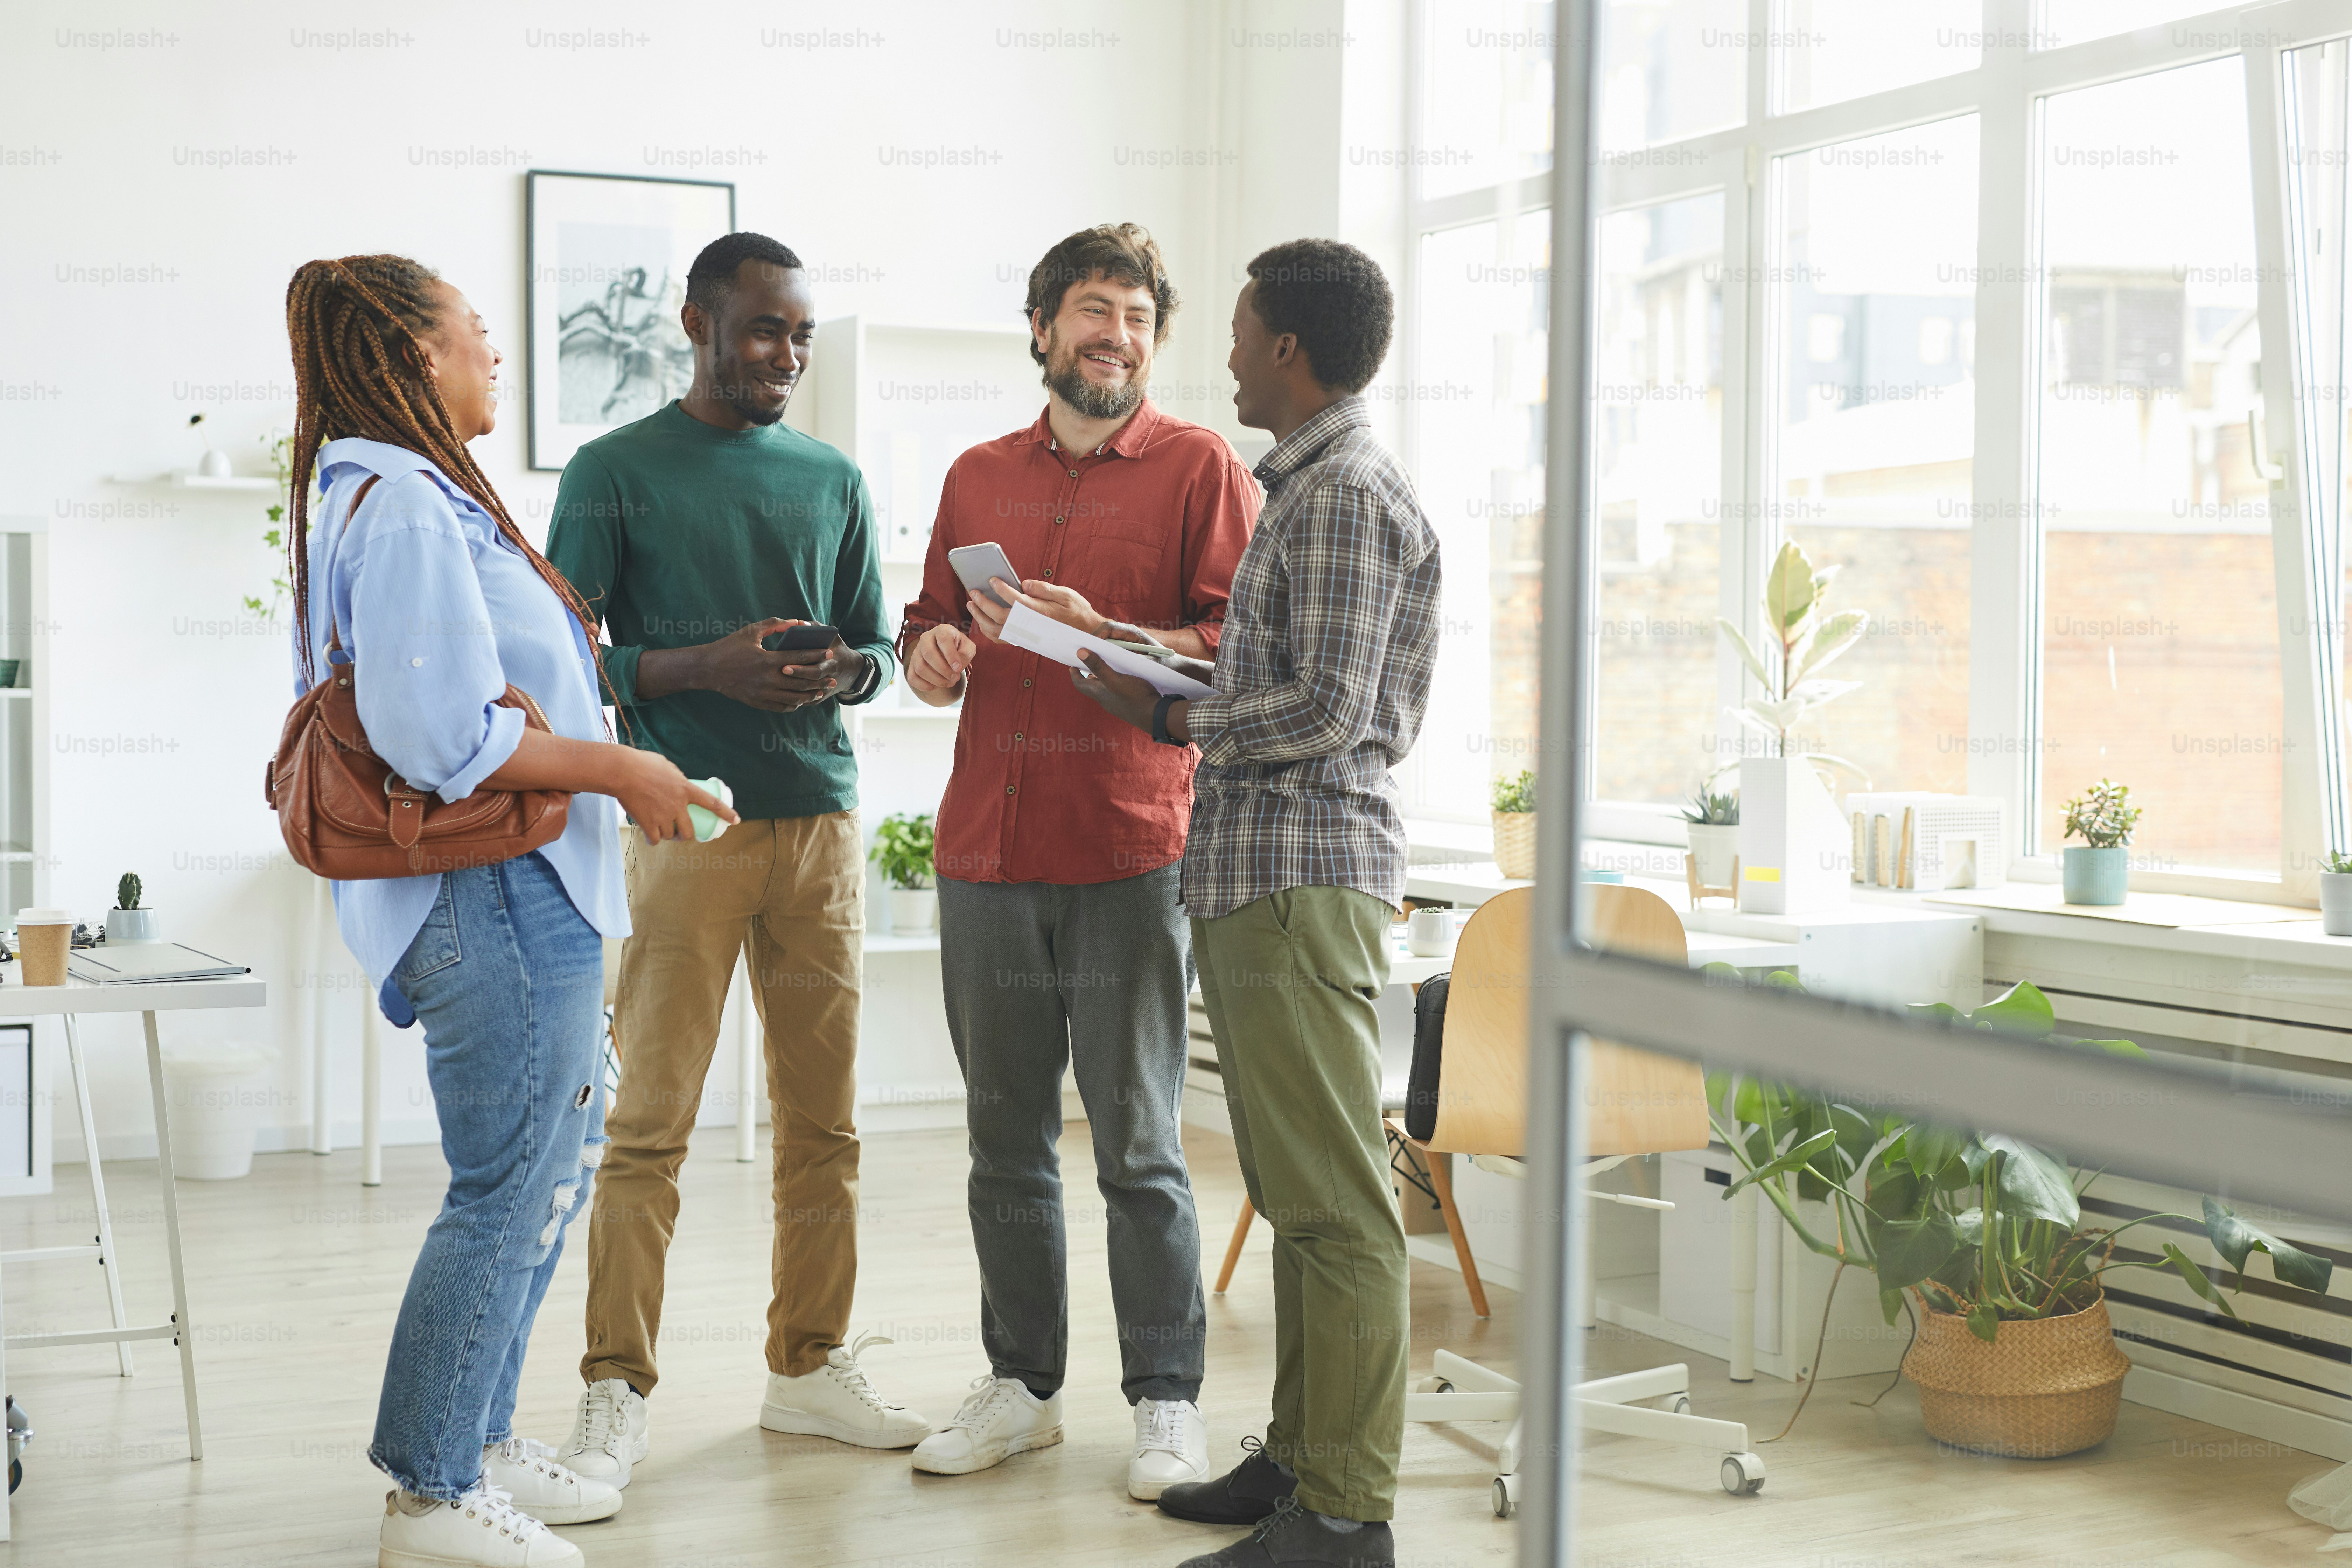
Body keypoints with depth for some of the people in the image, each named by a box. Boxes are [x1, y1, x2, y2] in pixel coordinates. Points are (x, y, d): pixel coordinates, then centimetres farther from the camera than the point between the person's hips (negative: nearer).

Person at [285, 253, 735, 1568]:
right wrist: (618, 770, -16)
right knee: (509, 1191, -2)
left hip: (526, 897, 11)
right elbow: (438, 733, -26)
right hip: (494, 898, -11)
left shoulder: (396, 496, 16)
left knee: (560, 1166, 19)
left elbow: (410, 693, 20)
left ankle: (480, 1442, 30)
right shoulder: (405, 508, -18)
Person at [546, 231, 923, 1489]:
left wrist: (842, 669, -6)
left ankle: (811, 1365, 19)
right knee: (650, 1123, -4)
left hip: (822, 818, 4)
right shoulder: (615, 473, 1)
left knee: (823, 1119, 8)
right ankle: (617, 1394, 5)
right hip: (685, 822, -4)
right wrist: (703, 667, -17)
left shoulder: (834, 479, 14)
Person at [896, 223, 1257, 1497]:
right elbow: (932, 624, 26)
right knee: (1006, 1138, 10)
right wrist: (929, 654, 3)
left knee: (1138, 1146, 0)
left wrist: (1096, 635, -17)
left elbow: (1238, 650, -5)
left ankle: (1167, 1401, 11)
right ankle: (1021, 1384, 22)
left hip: (1129, 852, -4)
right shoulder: (977, 476, 17)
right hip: (985, 849, 5)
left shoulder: (1201, 469, 3)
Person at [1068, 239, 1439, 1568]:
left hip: (1304, 874, -11)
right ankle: (1304, 1457, 23)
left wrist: (1171, 718, -9)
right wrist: (1182, 700, 14)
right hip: (1262, 874, 11)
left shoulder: (1348, 496, -12)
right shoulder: (1313, 485, 20)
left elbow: (1325, 713, -18)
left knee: (1335, 1201, -8)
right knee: (1300, 1193, 15)